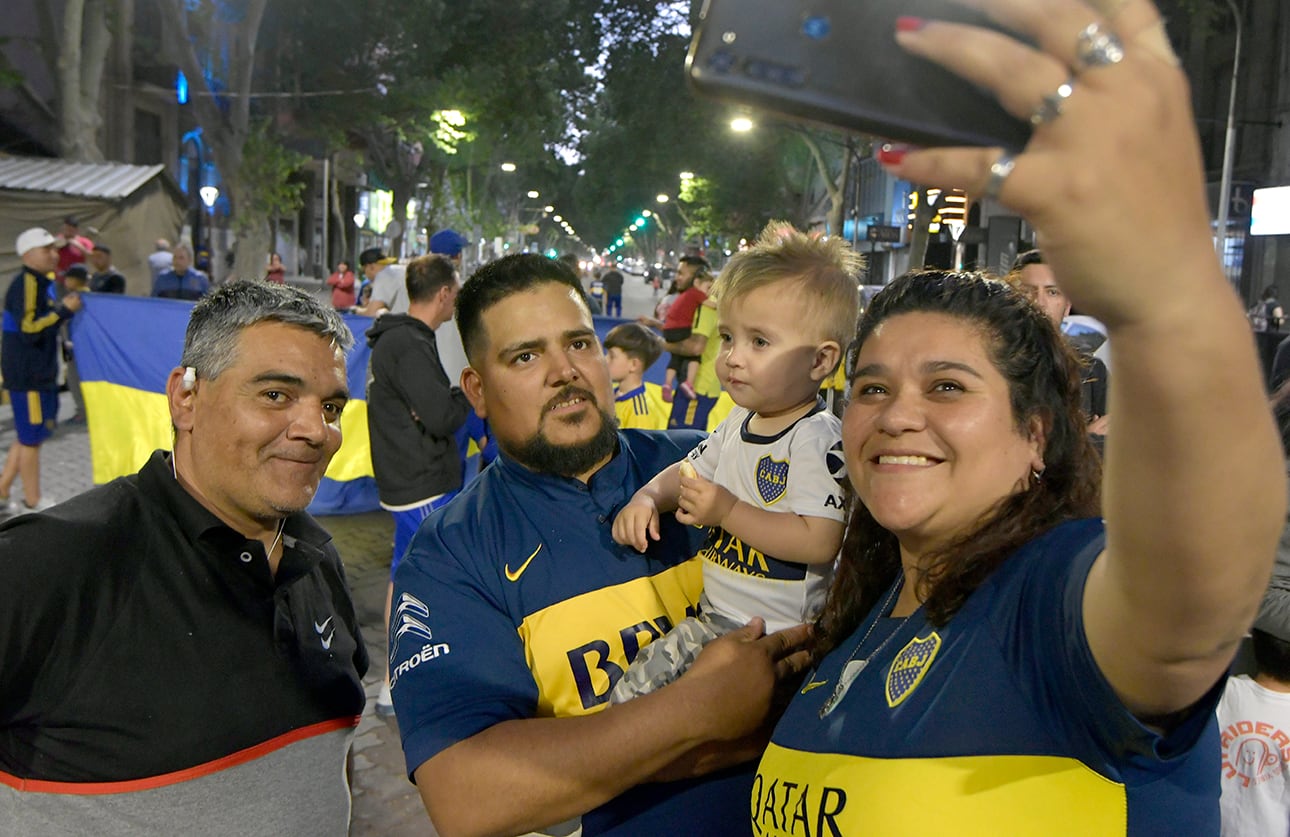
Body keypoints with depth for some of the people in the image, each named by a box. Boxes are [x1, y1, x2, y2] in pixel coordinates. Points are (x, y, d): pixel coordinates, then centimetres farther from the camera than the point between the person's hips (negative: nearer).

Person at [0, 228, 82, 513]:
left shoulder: (43, 282, 14)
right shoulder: (26, 284, -16)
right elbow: (29, 330, -24)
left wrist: (65, 306, 8)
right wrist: (64, 310, -19)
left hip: (40, 373, 10)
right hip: (27, 375, -10)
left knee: (28, 436, 17)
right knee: (31, 438, 1)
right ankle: (33, 502, 11)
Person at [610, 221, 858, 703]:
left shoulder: (817, 438, -18)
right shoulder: (739, 424, 9)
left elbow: (819, 542, -27)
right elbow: (689, 470, 25)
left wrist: (728, 511, -23)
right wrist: (648, 497, 3)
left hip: (776, 631, -8)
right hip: (715, 616, 8)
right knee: (628, 692, 6)